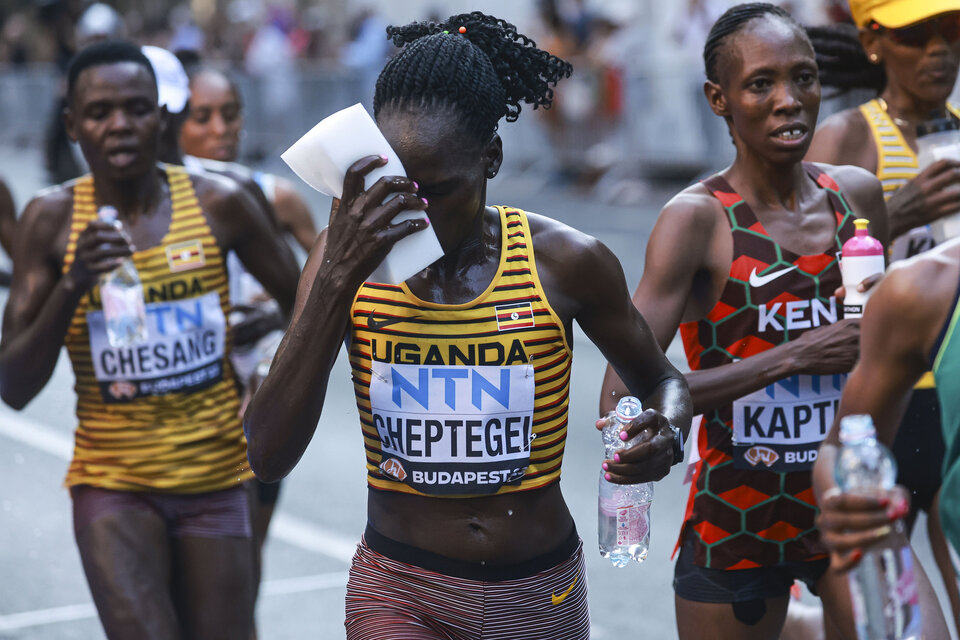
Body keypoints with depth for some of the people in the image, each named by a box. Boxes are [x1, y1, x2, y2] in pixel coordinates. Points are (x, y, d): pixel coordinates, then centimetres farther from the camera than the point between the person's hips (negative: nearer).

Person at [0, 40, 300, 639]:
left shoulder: (219, 204, -5)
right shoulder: (52, 219, -6)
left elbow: (304, 302, 11)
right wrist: (71, 287, -21)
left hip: (216, 480, 2)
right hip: (113, 484, -2)